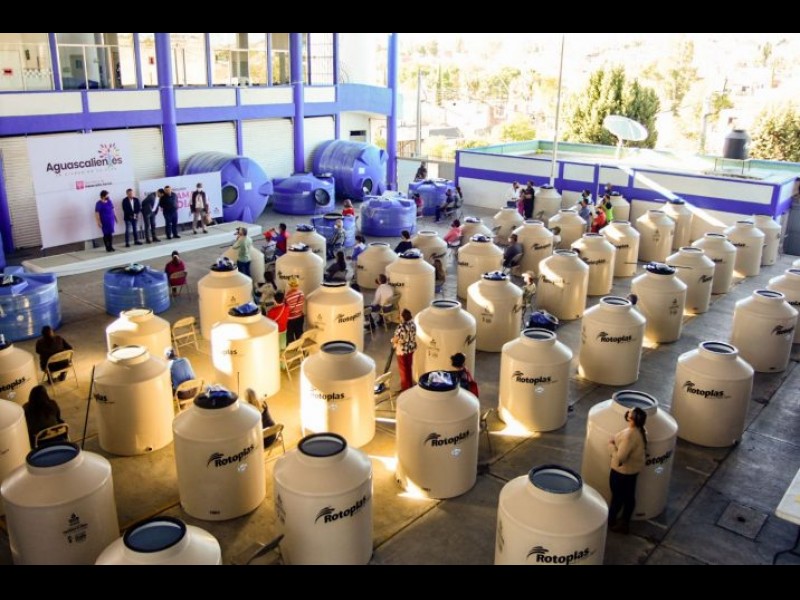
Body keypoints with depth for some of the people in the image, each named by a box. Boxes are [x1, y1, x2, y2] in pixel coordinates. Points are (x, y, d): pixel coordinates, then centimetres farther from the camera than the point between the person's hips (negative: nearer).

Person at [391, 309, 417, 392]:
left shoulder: (401, 327, -27)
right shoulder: (413, 324, -6)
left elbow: (395, 339, -19)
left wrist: (393, 341, 3)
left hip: (402, 350, -7)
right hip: (411, 348, 7)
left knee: (403, 369, 8)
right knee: (409, 367, 21)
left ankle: (405, 388, 18)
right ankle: (410, 385, 34)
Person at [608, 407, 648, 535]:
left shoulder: (629, 435, -35)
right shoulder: (642, 431, -7)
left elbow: (619, 458, -32)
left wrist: (611, 445, -17)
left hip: (622, 471, -8)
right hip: (634, 468, 8)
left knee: (617, 497, 14)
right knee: (629, 496, 21)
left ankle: (610, 521, 35)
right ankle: (625, 523, 37)